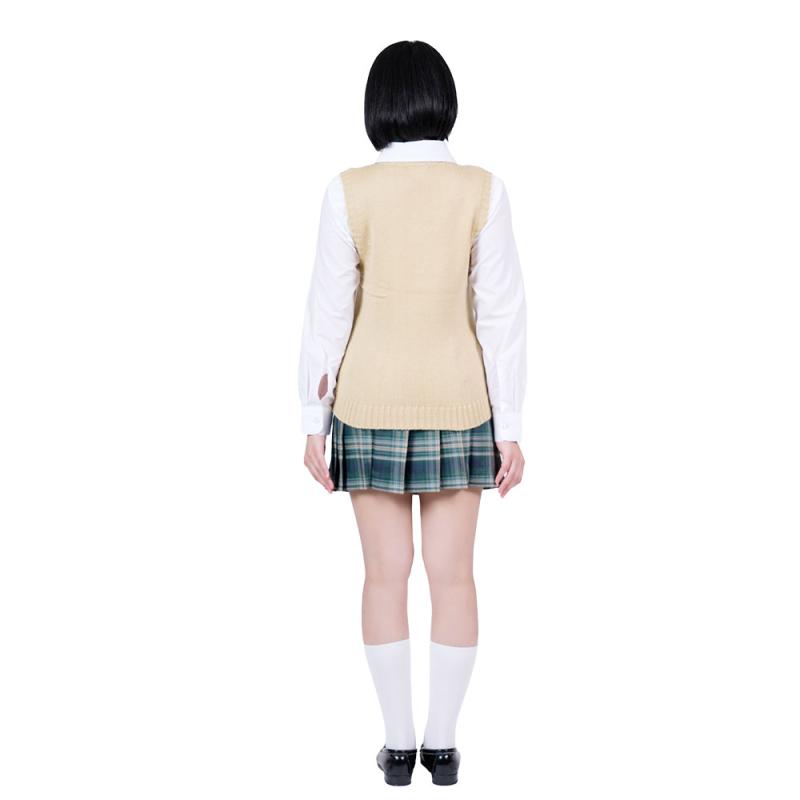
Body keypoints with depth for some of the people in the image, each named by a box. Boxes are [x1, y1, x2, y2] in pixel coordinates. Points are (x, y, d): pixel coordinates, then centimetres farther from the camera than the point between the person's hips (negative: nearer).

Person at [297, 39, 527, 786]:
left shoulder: (348, 192, -9)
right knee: (452, 574, 9)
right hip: (456, 402, 0)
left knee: (386, 574, 8)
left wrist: (312, 424, 0)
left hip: (371, 402, 0)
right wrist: (509, 429, -2)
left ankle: (399, 744, 13)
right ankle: (443, 743, 13)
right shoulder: (482, 190, -8)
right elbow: (503, 314, -8)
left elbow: (327, 314, -8)